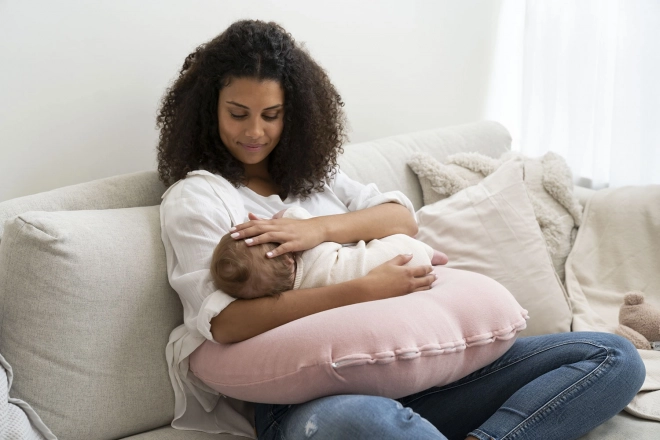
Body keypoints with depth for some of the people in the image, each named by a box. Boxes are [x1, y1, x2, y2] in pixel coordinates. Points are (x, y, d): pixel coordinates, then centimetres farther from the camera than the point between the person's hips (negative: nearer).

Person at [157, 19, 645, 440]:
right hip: (301, 398, -6)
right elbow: (224, 323, -11)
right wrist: (366, 290, -19)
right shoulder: (193, 198, 6)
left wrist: (321, 228, -10)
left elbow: (403, 217, 10)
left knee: (615, 358, -6)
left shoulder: (313, 173, 24)